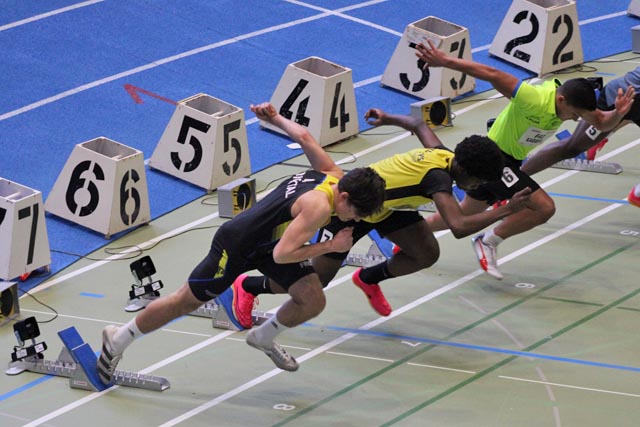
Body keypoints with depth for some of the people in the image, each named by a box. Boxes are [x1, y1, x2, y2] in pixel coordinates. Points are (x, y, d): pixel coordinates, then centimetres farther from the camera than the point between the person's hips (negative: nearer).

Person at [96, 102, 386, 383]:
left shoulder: (334, 175, -11)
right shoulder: (319, 206, -36)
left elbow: (304, 137, 1)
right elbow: (281, 254, -38)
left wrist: (276, 119, 17)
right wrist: (331, 246, -32)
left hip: (270, 241, 8)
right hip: (237, 244, -8)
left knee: (313, 301, -5)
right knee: (186, 301, 6)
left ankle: (263, 339, 23)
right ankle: (117, 340, 26)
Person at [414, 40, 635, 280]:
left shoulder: (572, 99, -11)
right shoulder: (534, 99, -34)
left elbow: (602, 123, -4)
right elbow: (490, 74, -34)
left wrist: (618, 113, -28)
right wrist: (443, 61, -35)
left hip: (510, 160, 9)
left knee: (463, 215, 23)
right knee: (544, 207, -19)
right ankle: (488, 242, -1)